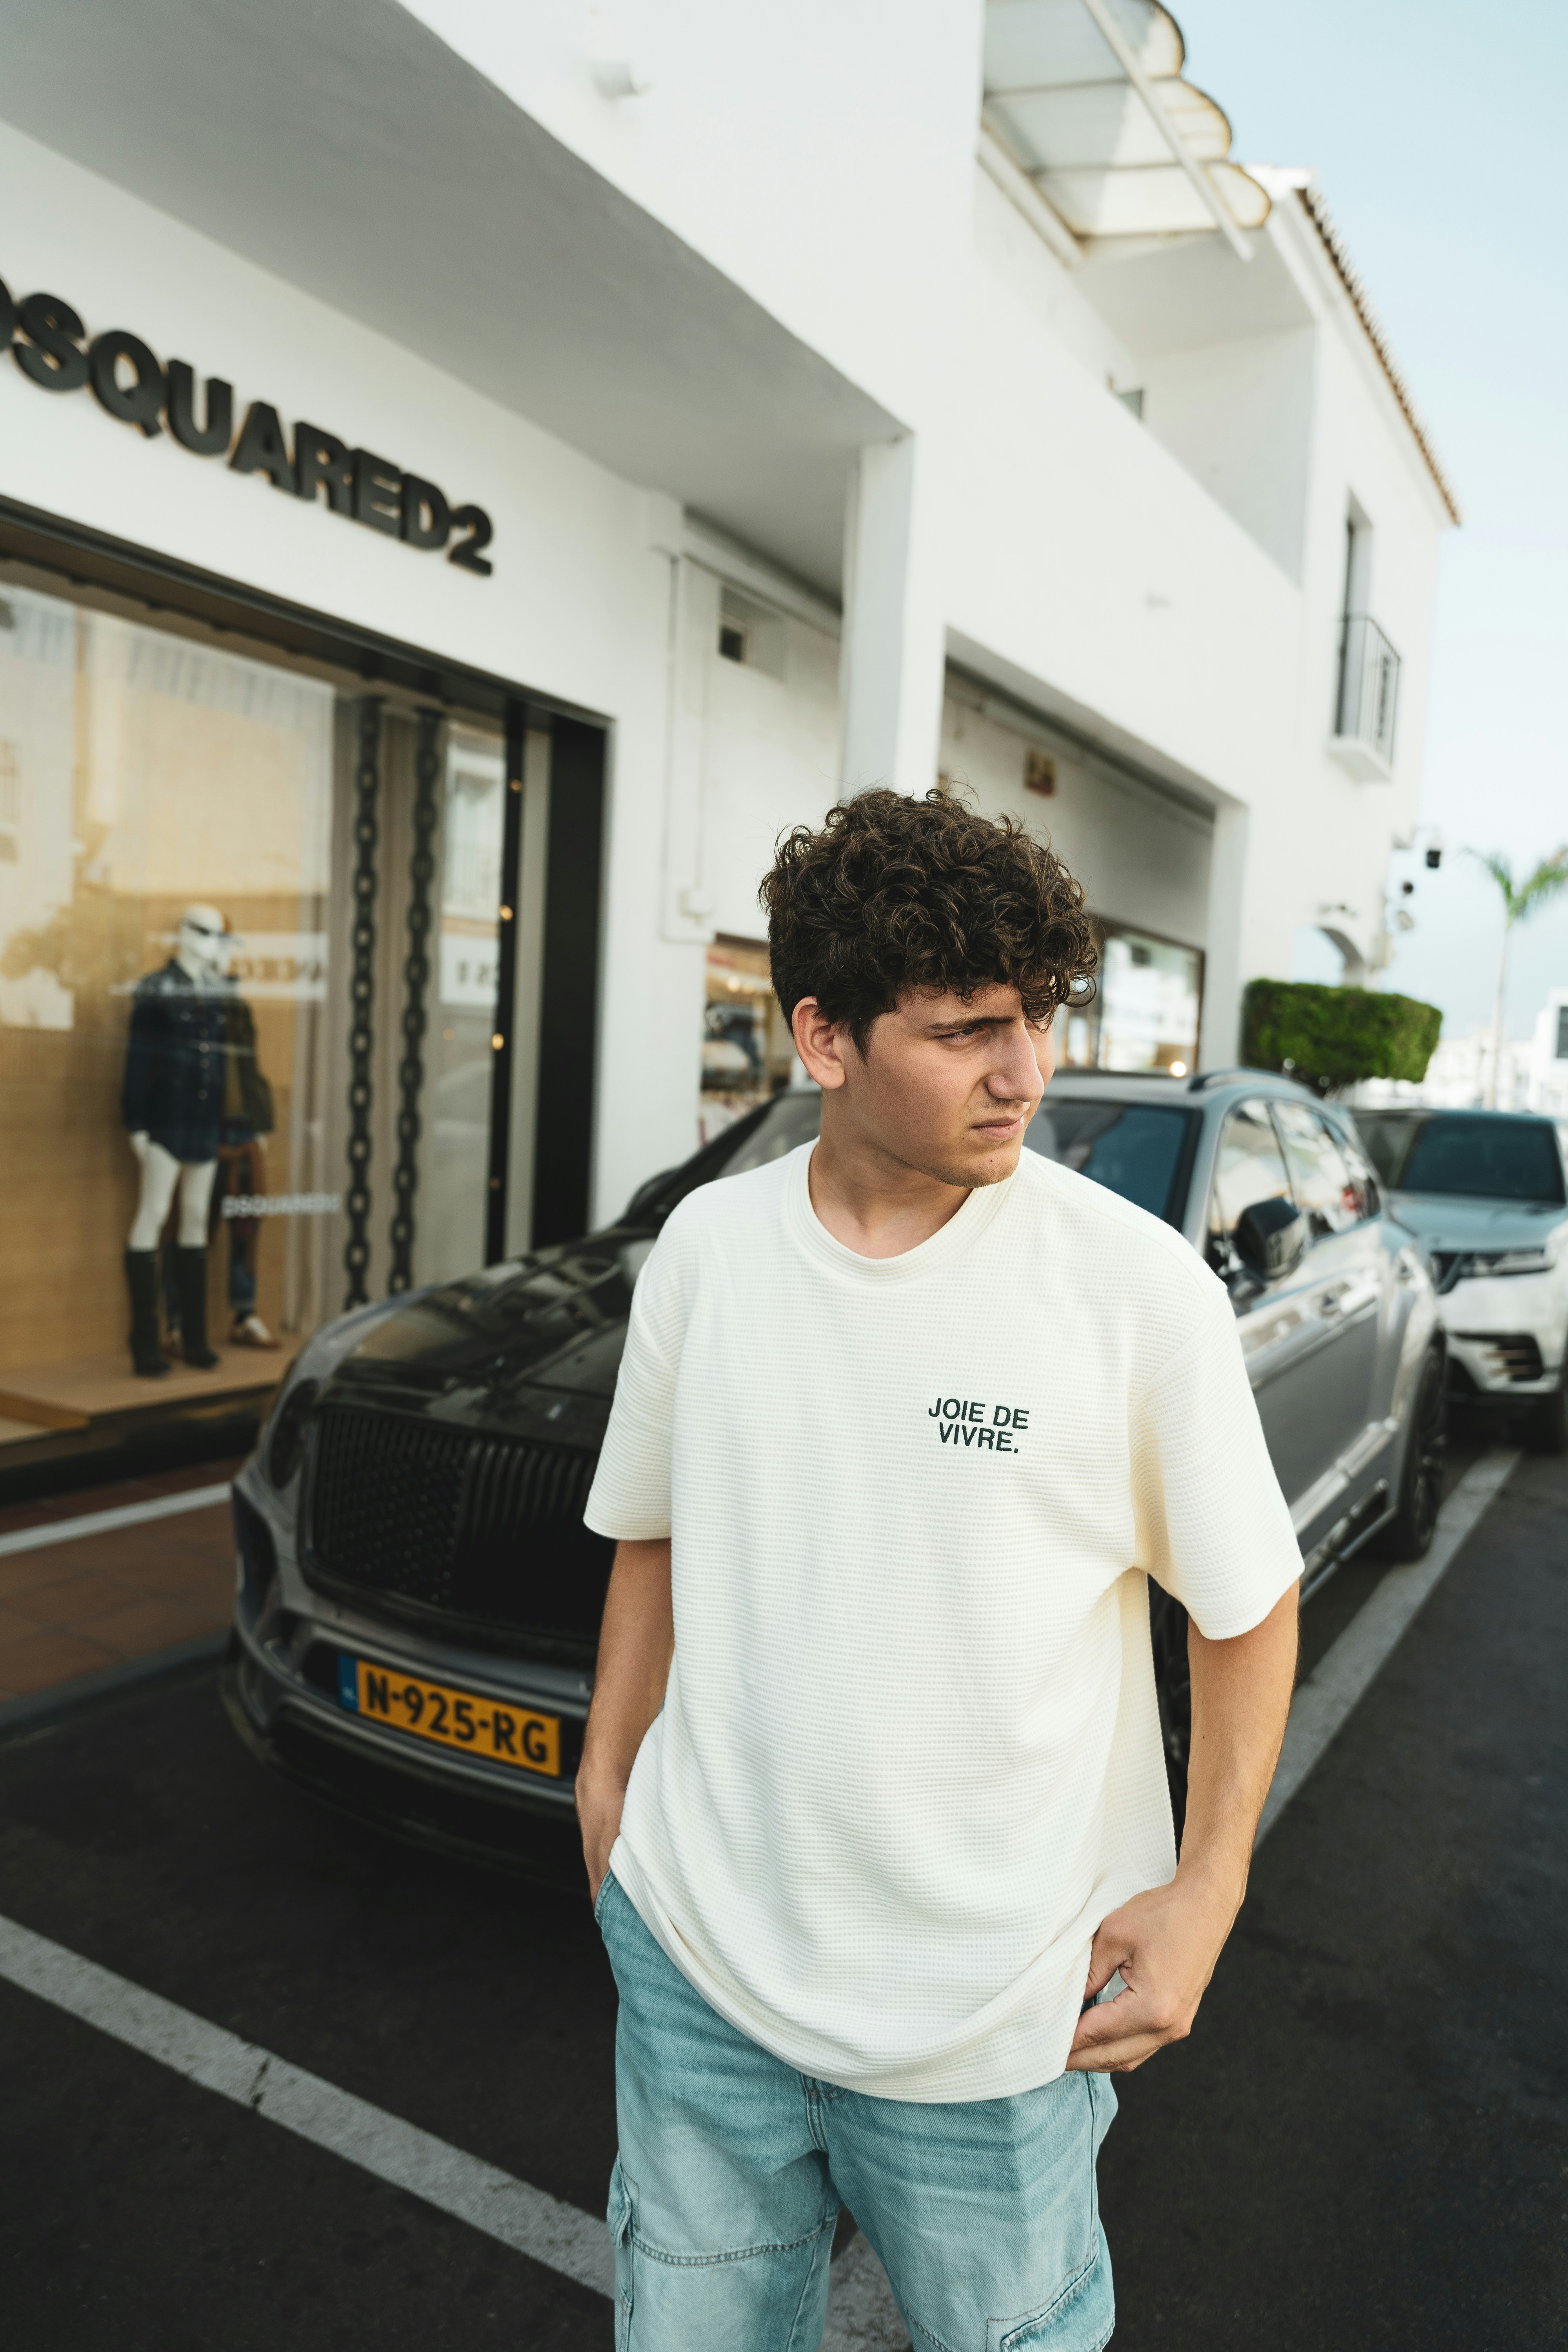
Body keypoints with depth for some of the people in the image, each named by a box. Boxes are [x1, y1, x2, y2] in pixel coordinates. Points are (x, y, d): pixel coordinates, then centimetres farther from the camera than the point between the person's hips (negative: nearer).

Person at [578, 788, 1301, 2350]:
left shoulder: (1138, 1286, -16)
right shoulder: (705, 1245, -5)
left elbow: (1250, 1601, -5)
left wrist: (1206, 1886, -10)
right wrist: (607, 1769, 9)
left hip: (989, 2013, -3)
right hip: (698, 1951, 4)